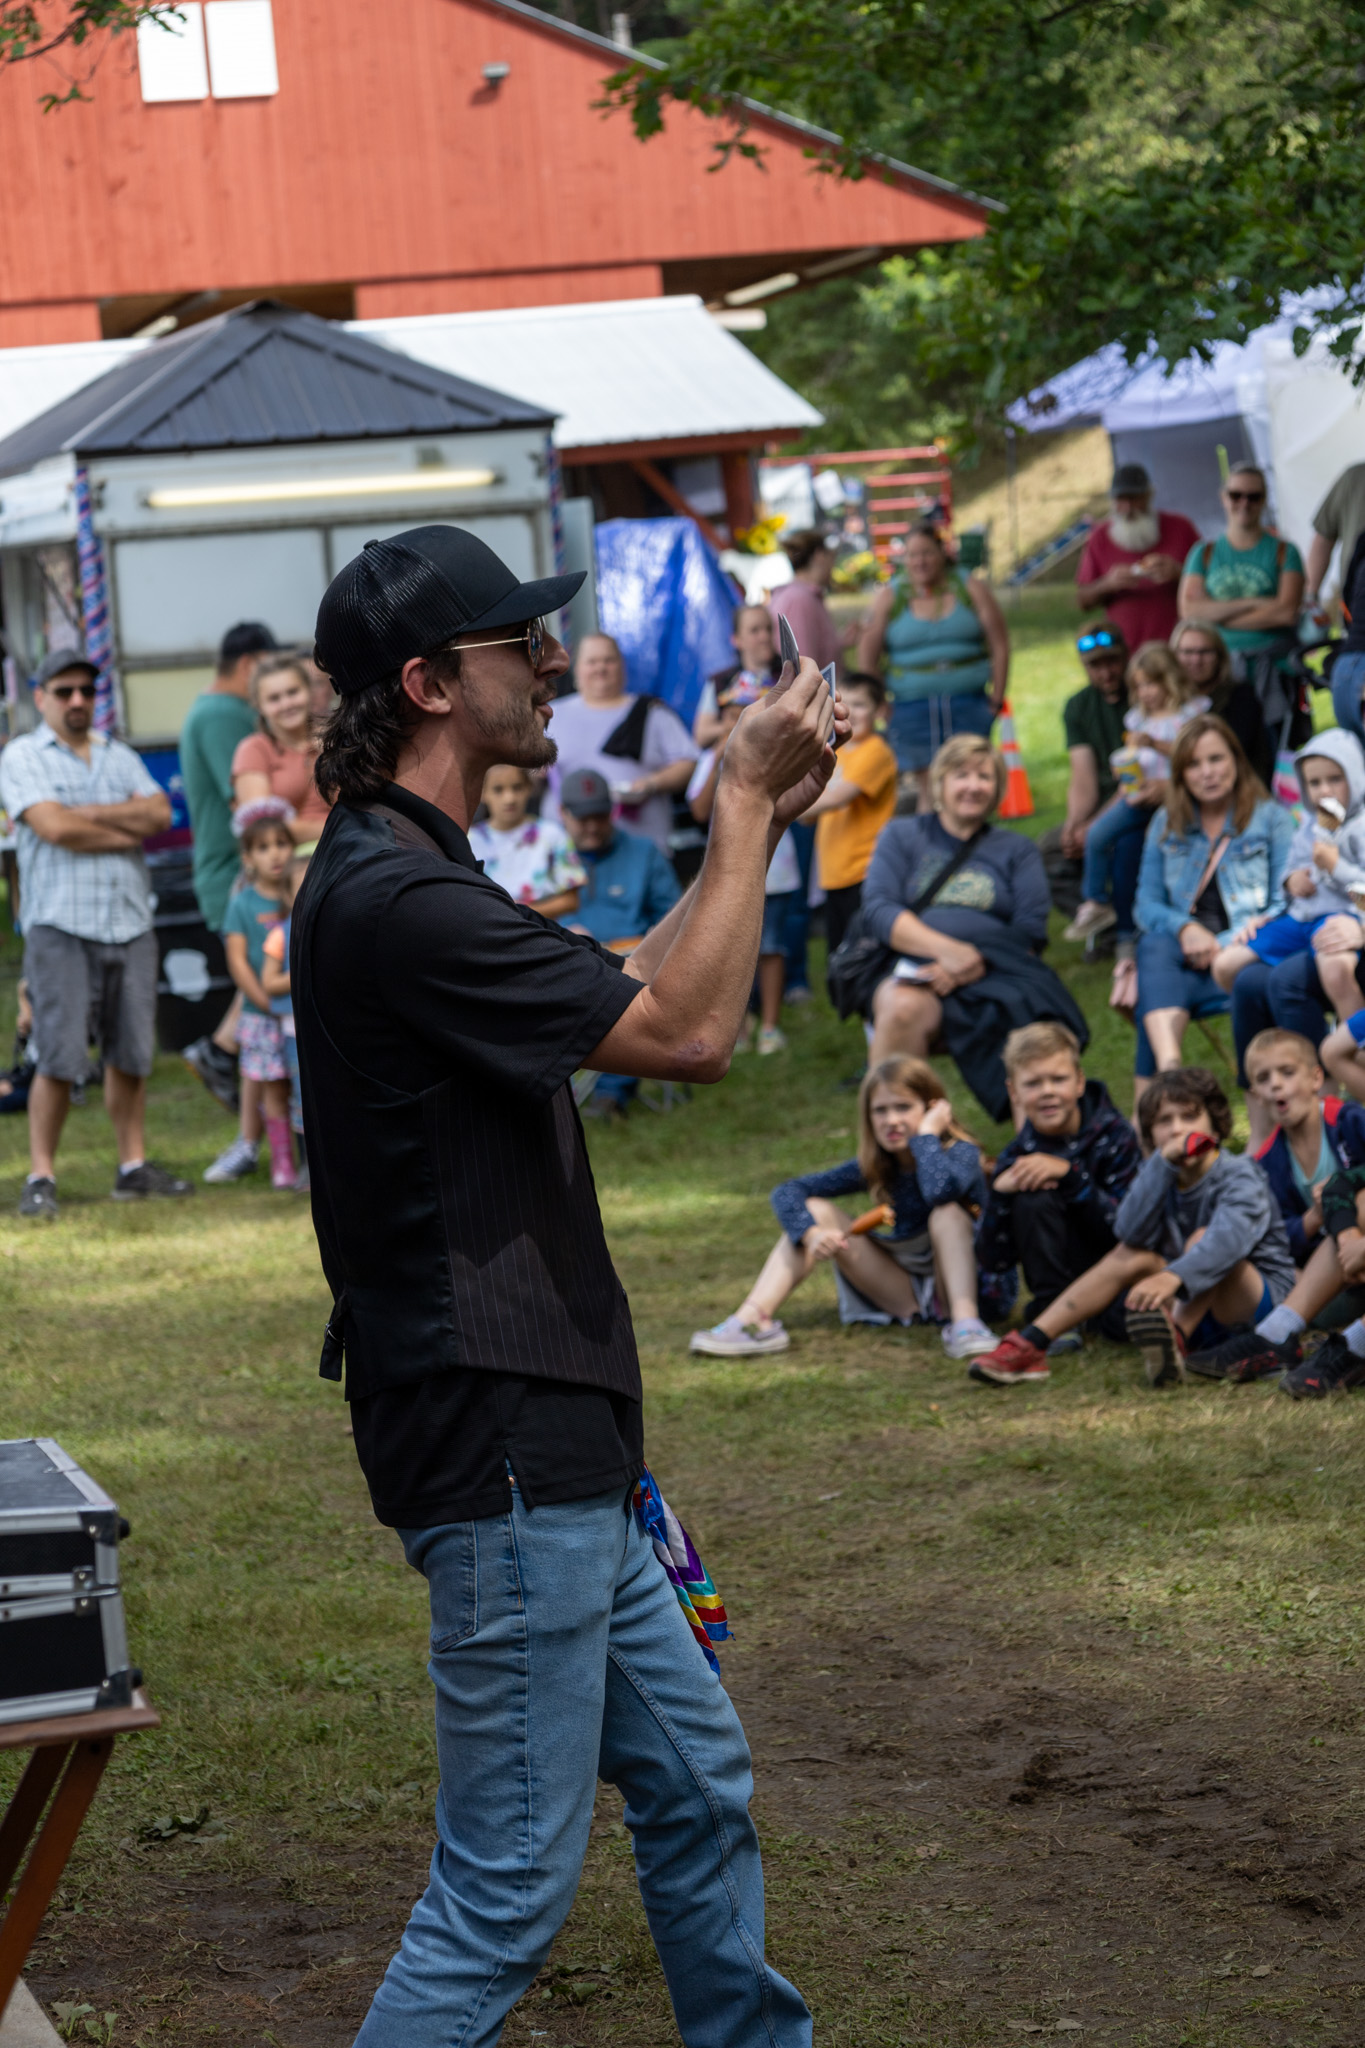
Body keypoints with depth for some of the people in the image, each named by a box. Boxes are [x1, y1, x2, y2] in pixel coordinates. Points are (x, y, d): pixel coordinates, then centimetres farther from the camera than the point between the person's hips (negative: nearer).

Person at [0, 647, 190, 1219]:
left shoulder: (120, 758, 17)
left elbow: (159, 813, 0)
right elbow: (53, 828, -12)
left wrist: (83, 813, -8)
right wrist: (128, 831, -1)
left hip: (131, 925, 5)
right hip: (61, 927, -5)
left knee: (131, 1055, 6)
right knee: (59, 1058, -9)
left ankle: (134, 1166, 14)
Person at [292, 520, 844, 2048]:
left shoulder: (407, 876, 14)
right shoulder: (393, 899, -21)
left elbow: (625, 993, 24)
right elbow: (687, 1033, -20)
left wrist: (756, 821, 16)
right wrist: (746, 804, -10)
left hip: (547, 1441, 11)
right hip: (500, 1451, -11)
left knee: (694, 1785, 21)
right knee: (506, 1891, -6)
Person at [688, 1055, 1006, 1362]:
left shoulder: (961, 1153, -16)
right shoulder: (874, 1167, -2)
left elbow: (940, 1190, -42)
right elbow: (787, 1193, -8)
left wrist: (927, 1134, -25)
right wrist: (811, 1233, -29)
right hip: (905, 1297, 5)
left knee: (947, 1212, -33)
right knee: (815, 1211, -10)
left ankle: (965, 1323, -47)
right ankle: (753, 1322, -26)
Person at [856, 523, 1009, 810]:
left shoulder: (971, 589, 5)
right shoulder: (890, 597, 5)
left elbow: (999, 646, 5)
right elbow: (867, 654, 5)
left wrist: (996, 698, -1)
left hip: (968, 707, 0)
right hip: (912, 708, 0)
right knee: (928, 793, -3)